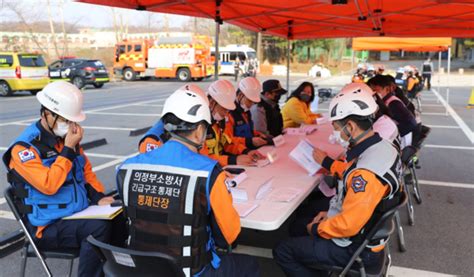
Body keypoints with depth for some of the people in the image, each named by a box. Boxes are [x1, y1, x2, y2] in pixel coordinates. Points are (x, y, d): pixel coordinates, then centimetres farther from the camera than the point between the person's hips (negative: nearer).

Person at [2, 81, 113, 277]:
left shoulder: (67, 137, 8)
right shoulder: (24, 148, -12)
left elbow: (87, 171, 18)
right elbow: (48, 185, -24)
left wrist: (99, 197, 1)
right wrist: (68, 149, -19)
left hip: (81, 213, 7)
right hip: (49, 228, -6)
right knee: (99, 228, -31)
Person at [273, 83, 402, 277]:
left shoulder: (366, 172, -36)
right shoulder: (382, 147, -5)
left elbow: (347, 226, -31)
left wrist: (316, 229, -13)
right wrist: (327, 162, 20)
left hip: (355, 249, -9)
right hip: (368, 232, 9)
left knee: (282, 251, 1)